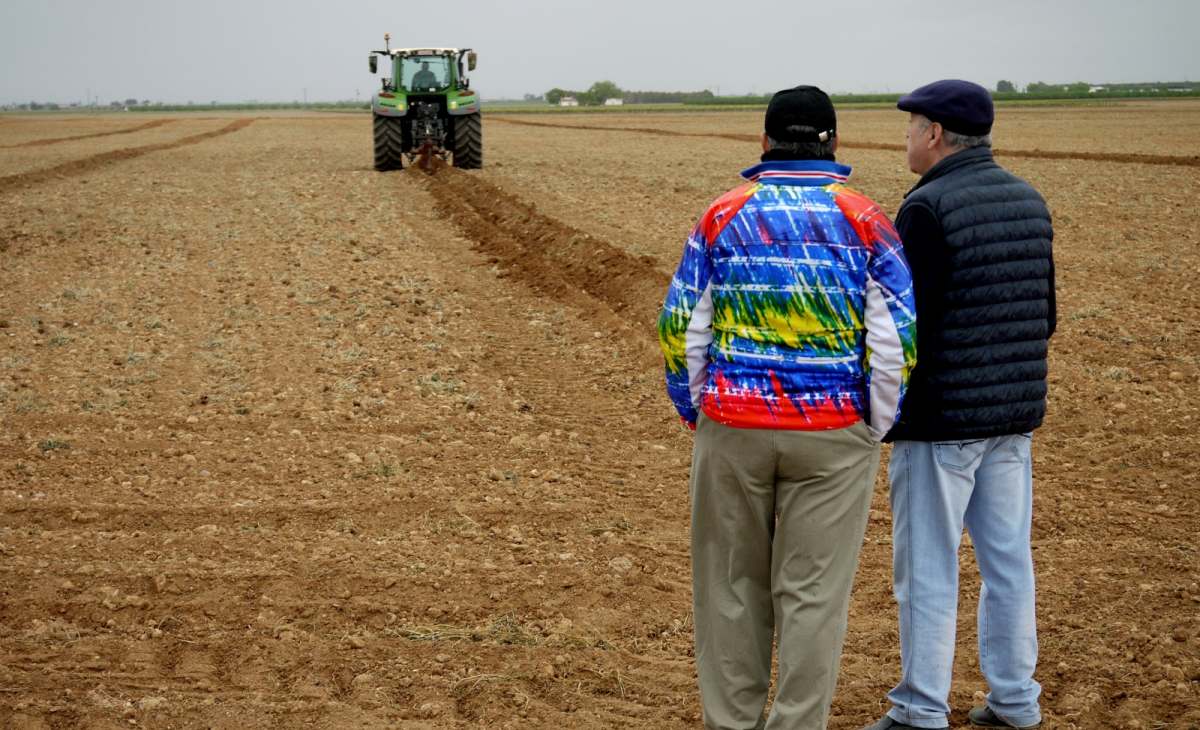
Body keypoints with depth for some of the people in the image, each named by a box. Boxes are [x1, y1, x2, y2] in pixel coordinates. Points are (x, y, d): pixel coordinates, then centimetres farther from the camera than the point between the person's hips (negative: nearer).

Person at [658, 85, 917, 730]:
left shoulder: (722, 216, 2)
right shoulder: (864, 221, -2)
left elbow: (680, 329, 1)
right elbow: (896, 339, -5)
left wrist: (694, 411, 12)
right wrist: (876, 426, 5)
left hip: (732, 428, 1)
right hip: (834, 434, -1)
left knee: (732, 586, 13)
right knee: (811, 593, 5)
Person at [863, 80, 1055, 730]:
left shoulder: (927, 208, -15)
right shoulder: (1029, 201, 9)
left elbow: (910, 326, -19)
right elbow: (1044, 313, 14)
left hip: (939, 417, -7)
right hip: (1016, 415, 8)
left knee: (927, 569, 1)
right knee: (1008, 559, 14)